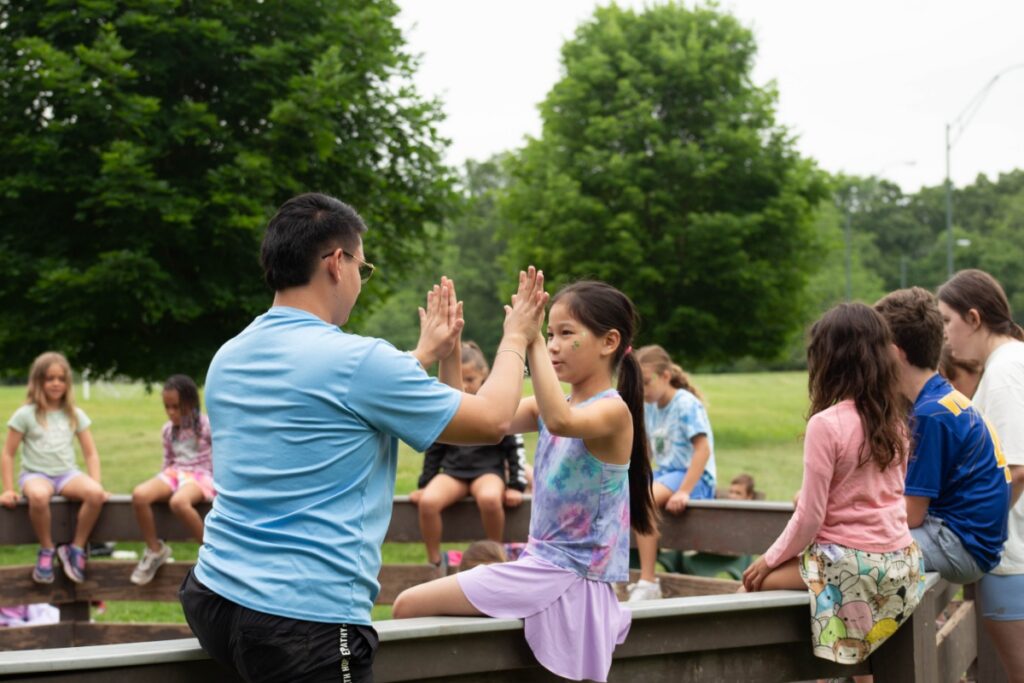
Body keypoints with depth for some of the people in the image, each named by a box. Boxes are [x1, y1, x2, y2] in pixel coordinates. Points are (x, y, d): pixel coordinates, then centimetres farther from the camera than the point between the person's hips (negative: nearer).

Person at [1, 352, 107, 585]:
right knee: (38, 496, -40)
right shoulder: (25, 415, 0)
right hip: (35, 474, -3)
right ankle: (46, 551, -14)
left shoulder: (75, 415, 8)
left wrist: (97, 485, -5)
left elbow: (91, 454, 8)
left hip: (67, 473, 3)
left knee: (95, 494, -30)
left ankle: (76, 548, -10)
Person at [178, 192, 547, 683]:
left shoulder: (227, 361, 8)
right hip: (308, 622, -8)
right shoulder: (359, 361, -14)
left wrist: (425, 355, 30)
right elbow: (492, 421, -3)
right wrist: (516, 337, 14)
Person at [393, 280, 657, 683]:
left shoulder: (612, 410, -16)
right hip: (542, 566, 8)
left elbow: (560, 421, -39)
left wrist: (532, 344, -39)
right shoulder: (547, 407, 10)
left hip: (568, 578, -8)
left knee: (409, 607, -5)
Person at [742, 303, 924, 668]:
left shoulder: (826, 423, -16)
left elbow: (809, 517, -14)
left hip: (850, 564, -7)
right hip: (900, 561, 7)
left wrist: (770, 559, 1)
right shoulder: (894, 420, 4)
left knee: (757, 580, 9)